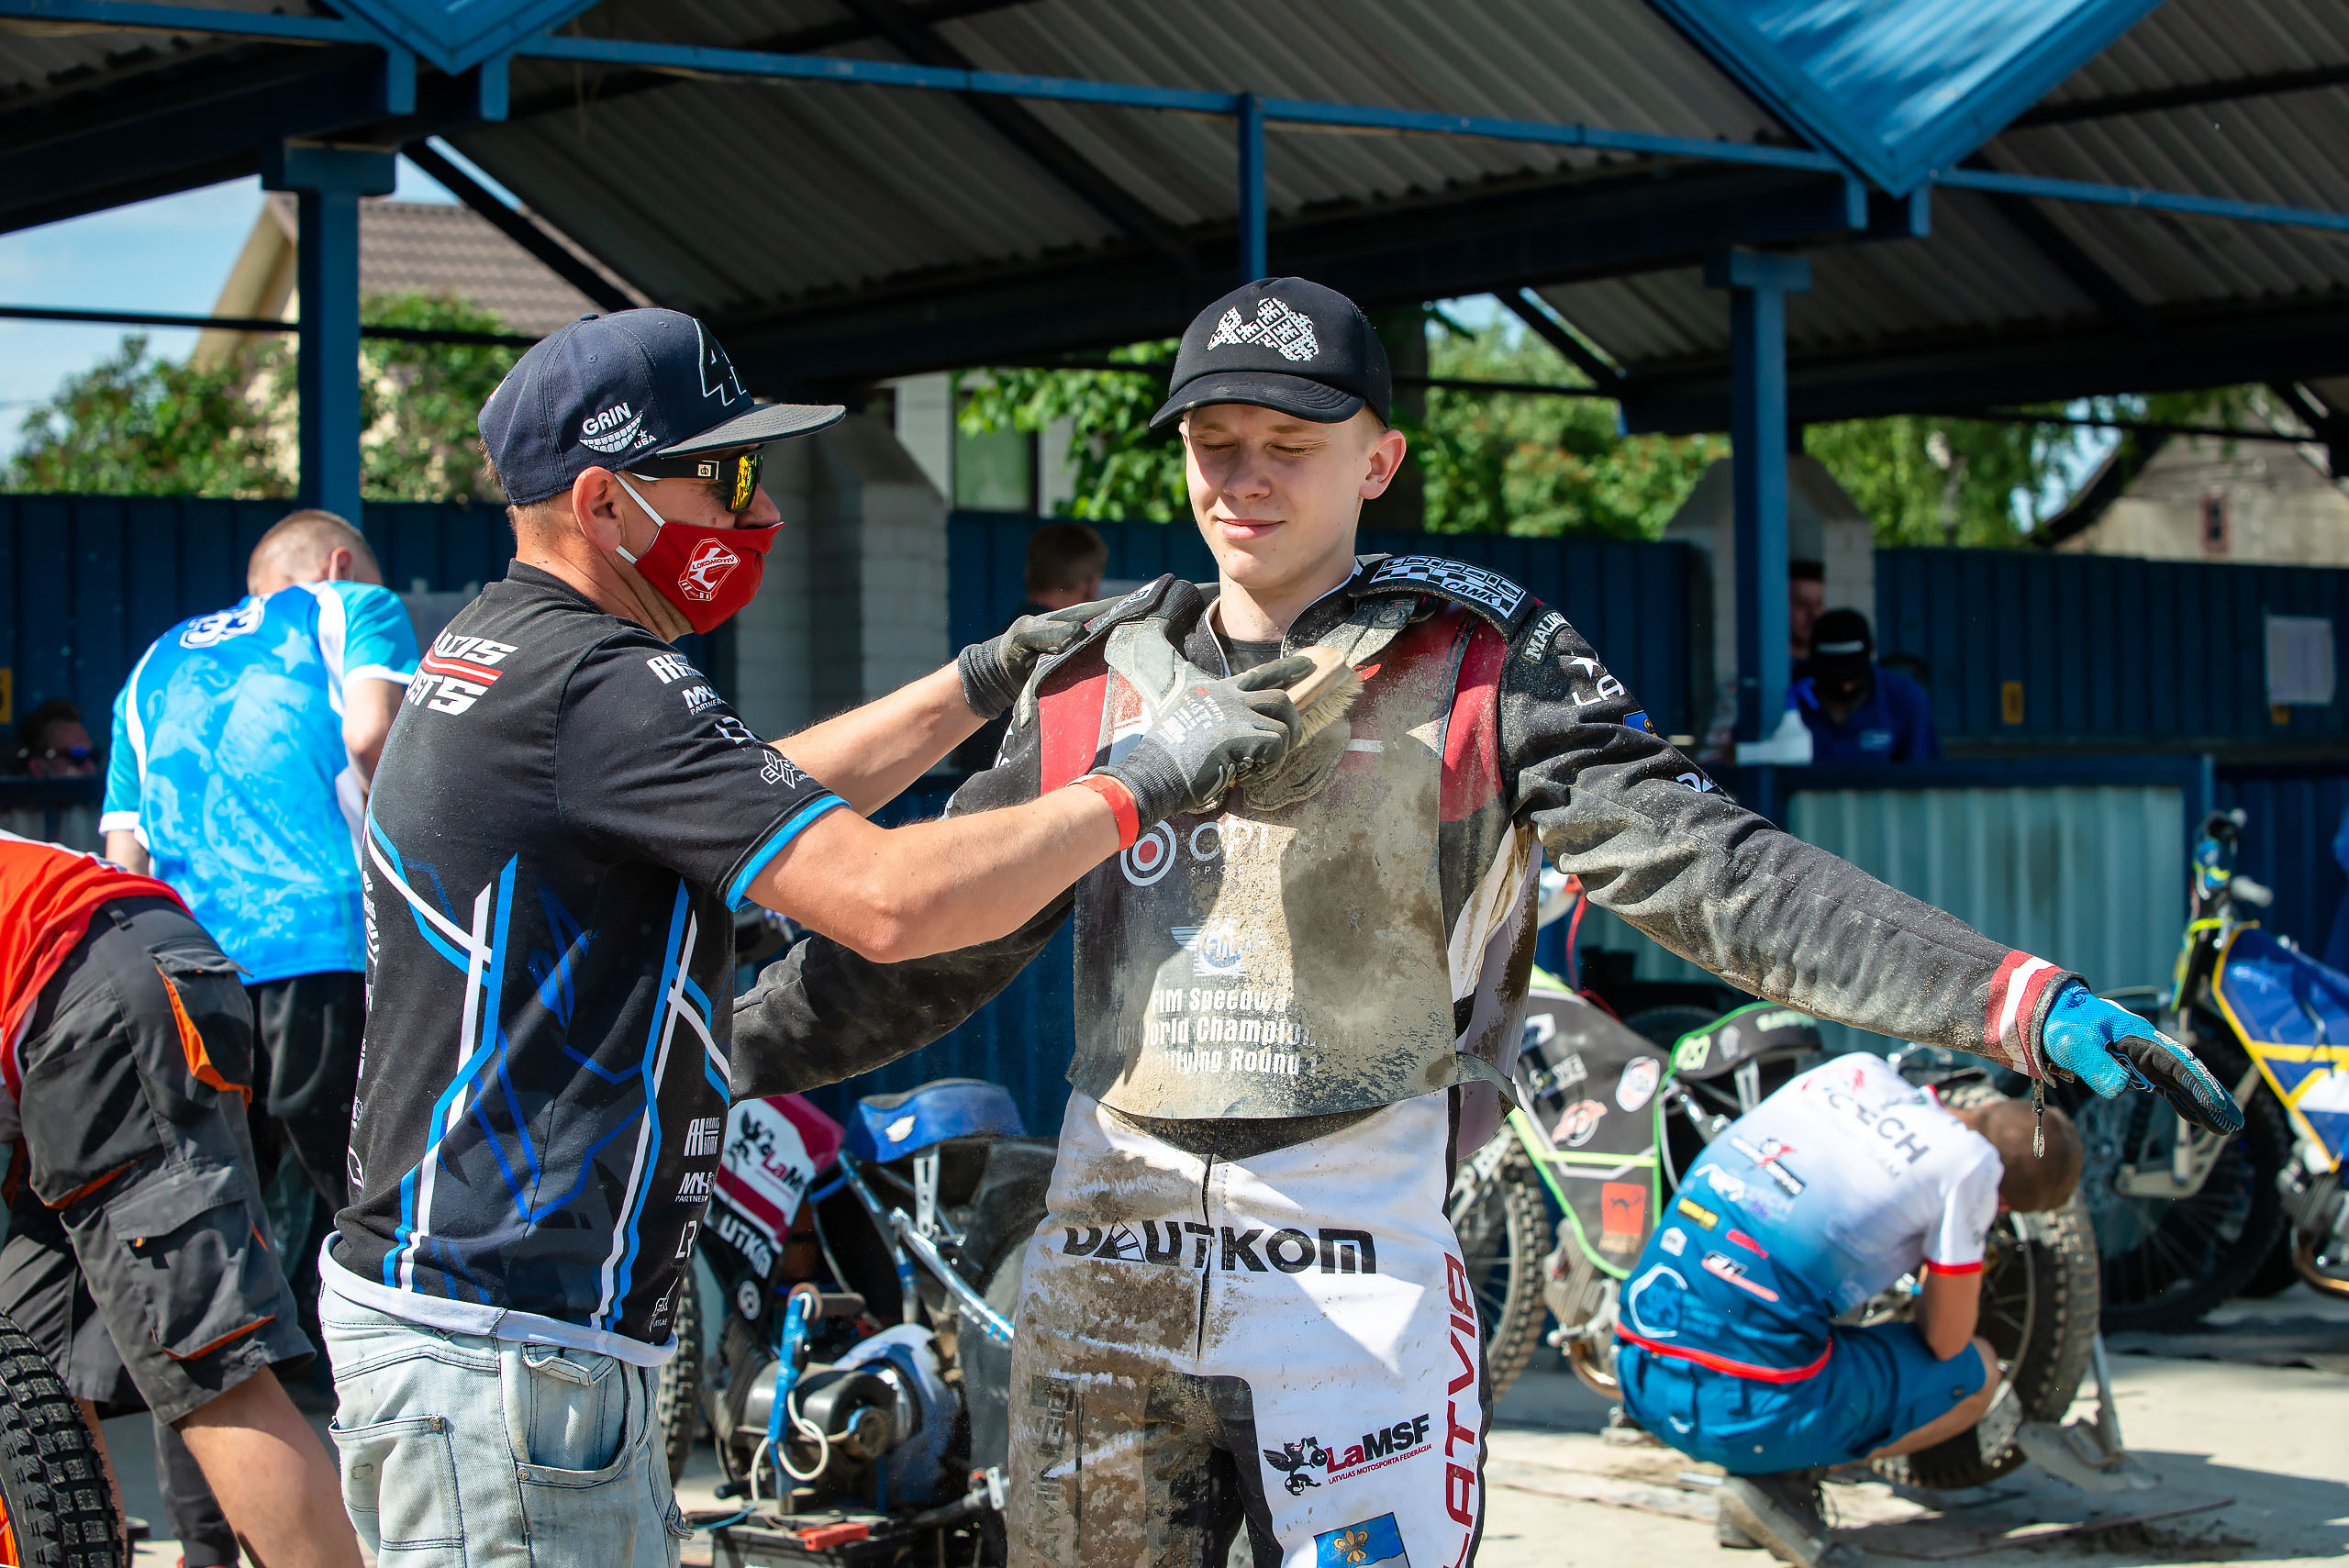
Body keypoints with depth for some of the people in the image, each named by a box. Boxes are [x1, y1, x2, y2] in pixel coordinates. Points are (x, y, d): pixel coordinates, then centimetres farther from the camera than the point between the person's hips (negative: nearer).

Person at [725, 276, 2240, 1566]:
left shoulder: (1479, 661, -2)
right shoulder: (1098, 683, 10)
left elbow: (1709, 869, -10)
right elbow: (934, 937, 15)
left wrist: (2022, 1000, -21)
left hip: (1360, 1273, -4)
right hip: (1104, 1268, 4)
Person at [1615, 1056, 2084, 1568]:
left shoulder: (1859, 1066, 13)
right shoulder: (1970, 1162, -5)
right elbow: (1945, 1341, 4)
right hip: (1750, 1407, -7)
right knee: (1978, 1371, 15)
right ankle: (1783, 1482, 0)